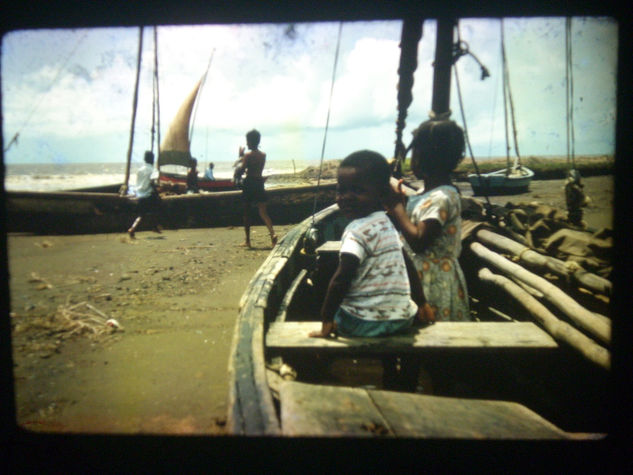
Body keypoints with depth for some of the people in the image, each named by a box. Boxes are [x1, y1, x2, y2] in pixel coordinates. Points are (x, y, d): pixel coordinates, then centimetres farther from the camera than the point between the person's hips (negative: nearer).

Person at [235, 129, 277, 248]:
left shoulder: (248, 155, -11)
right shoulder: (263, 155, 8)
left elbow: (240, 171, -14)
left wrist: (240, 157, -2)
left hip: (249, 183, -5)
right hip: (260, 183, 5)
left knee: (246, 212, 7)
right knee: (263, 211, 3)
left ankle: (247, 240, 13)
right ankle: (272, 233, -21)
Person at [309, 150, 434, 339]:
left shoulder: (358, 230, -16)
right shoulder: (387, 224, 10)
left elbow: (342, 278, -22)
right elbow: (408, 265, 17)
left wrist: (327, 319, -17)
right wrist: (421, 304, 26)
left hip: (367, 322, -6)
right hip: (402, 317, 6)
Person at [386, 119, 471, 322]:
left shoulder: (441, 198, -20)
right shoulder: (425, 193, 9)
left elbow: (418, 241, -25)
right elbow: (408, 223, 17)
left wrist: (396, 206, -18)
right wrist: (396, 203, 2)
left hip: (433, 282, -10)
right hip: (417, 277, 10)